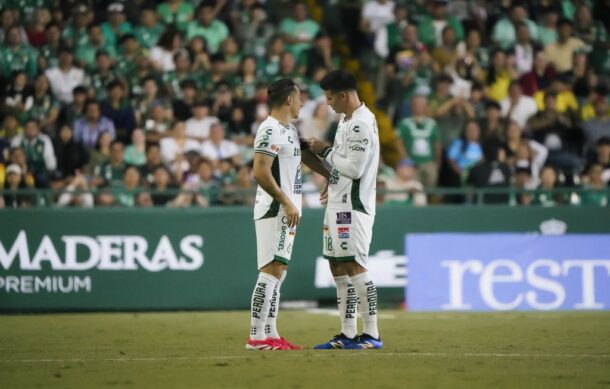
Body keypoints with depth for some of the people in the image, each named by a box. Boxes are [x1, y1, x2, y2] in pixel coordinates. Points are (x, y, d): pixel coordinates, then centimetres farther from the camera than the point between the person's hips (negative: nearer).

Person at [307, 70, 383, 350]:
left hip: (353, 206, -10)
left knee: (354, 267, -11)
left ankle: (372, 334, -9)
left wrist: (325, 152, -11)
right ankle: (347, 334, 14)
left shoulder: (362, 123, -16)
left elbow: (355, 168, -21)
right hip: (338, 204, 10)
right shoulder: (345, 120, 16)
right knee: (338, 268, 10)